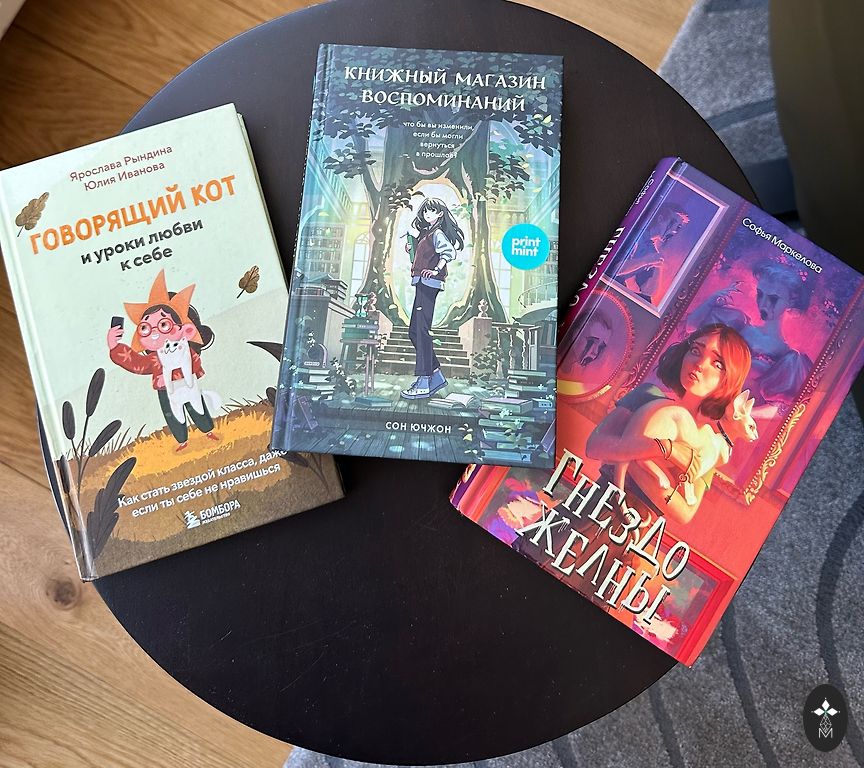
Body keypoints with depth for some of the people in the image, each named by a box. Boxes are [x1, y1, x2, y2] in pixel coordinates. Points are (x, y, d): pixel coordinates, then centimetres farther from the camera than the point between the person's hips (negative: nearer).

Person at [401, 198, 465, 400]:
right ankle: (436, 376, 16)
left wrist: (436, 270, -22)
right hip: (422, 284, 10)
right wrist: (412, 247, 15)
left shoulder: (438, 233, -4)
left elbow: (449, 252, -20)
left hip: (428, 284, -10)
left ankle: (423, 384, -15)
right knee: (414, 331, 10)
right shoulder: (425, 233, 24)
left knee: (422, 330, -14)